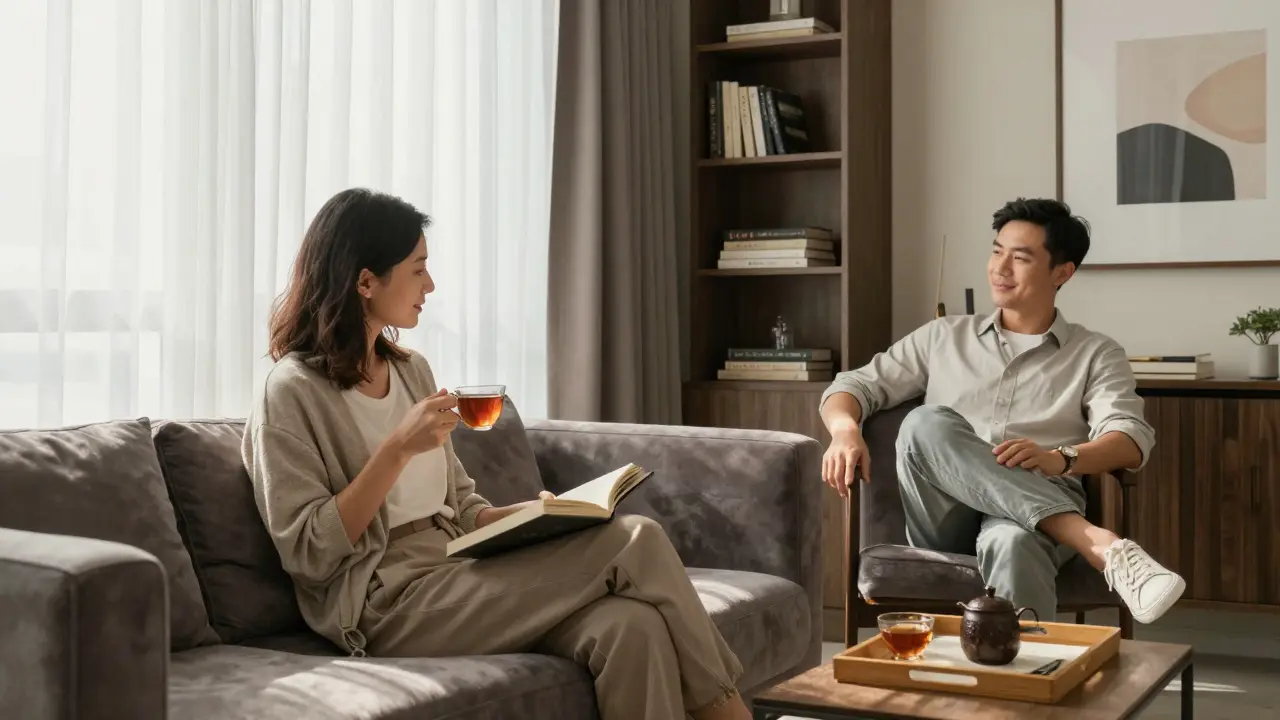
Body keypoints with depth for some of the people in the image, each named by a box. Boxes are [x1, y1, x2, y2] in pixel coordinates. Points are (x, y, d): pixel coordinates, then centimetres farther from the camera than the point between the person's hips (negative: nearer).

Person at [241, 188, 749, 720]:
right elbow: (309, 553, -12)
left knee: (630, 626, -26)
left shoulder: (411, 369, 16)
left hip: (460, 574, 7)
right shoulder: (292, 392, -5)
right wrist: (398, 449, -18)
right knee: (634, 543, -19)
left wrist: (532, 513, 0)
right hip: (390, 607, -7)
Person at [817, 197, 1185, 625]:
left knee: (1013, 544, -41)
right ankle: (1101, 545, -41)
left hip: (1039, 516, -2)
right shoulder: (944, 337, 23)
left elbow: (1131, 440, 0)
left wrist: (1060, 458, -24)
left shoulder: (1096, 354, 17)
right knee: (927, 424, -33)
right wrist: (847, 432, -7)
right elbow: (854, 386, 19)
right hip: (945, 519, 2)